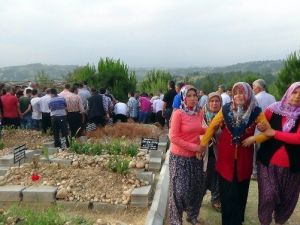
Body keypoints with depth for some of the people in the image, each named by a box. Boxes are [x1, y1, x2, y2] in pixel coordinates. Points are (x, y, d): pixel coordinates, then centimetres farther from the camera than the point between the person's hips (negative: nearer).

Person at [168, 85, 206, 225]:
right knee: (180, 189, 2)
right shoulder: (178, 113, -16)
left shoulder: (199, 113, 2)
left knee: (196, 188, 16)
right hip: (179, 157, -6)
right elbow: (173, 137, -18)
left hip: (195, 156, 6)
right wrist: (192, 146, -18)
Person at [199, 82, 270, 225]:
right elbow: (212, 126, 2)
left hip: (244, 157, 1)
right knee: (226, 191, 8)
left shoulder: (256, 112, -5)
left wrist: (254, 139, -13)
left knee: (240, 190, 14)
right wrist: (203, 143, -1)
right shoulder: (226, 109, -5)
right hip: (226, 155, 0)